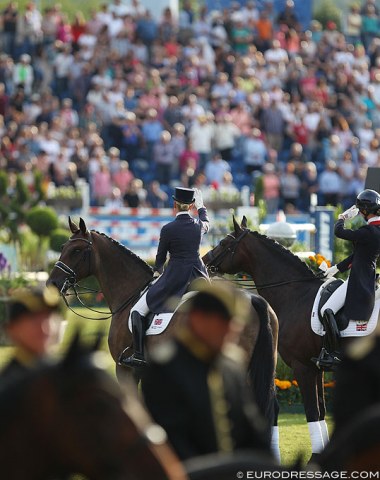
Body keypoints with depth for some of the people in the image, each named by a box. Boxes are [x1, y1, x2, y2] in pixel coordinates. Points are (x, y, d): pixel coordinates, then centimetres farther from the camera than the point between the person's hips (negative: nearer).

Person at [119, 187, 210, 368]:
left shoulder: (168, 229, -10)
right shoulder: (198, 225, 4)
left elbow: (161, 256, 2)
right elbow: (207, 223, 30)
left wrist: (157, 271, 24)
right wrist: (201, 206, 49)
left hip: (174, 278, -5)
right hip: (198, 276, 5)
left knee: (138, 310, 4)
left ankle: (139, 355, -4)